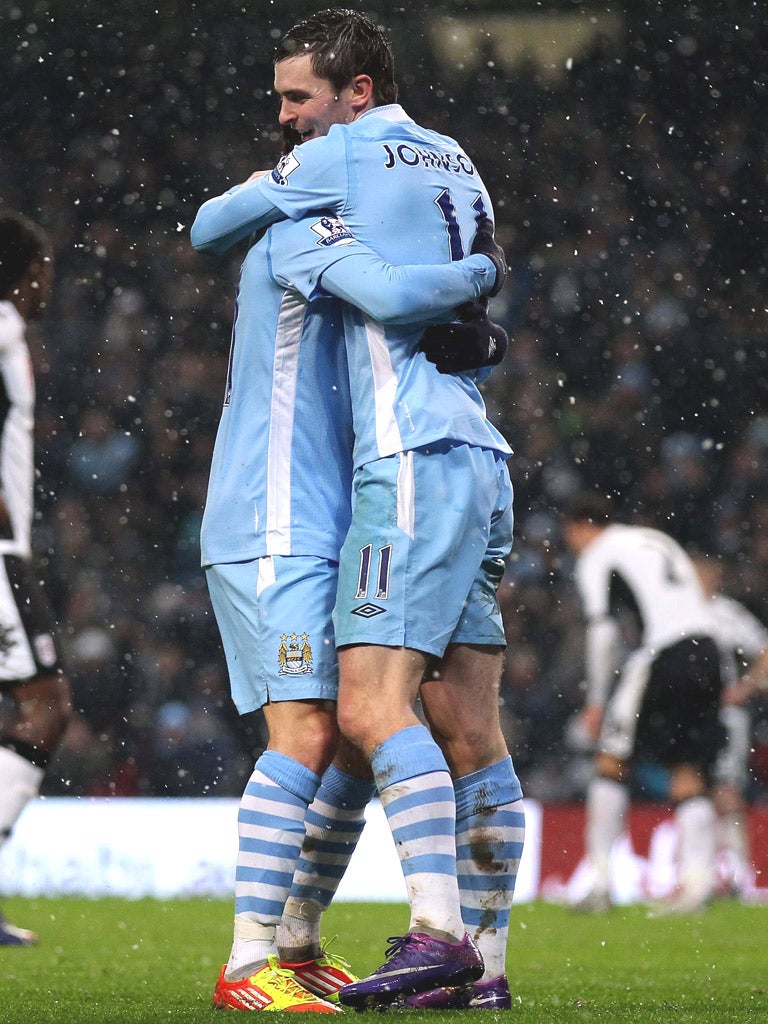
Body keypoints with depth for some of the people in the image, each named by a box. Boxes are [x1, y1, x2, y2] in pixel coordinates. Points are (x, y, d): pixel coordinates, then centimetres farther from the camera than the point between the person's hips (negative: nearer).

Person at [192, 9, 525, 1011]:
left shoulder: (340, 157, -4)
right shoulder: (456, 166, 19)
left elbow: (206, 229, 7)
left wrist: (268, 219, 29)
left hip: (414, 465, -9)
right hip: (479, 461, 9)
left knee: (372, 706, -15)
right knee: (468, 729, 5)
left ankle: (437, 931, -26)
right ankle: (485, 965, 4)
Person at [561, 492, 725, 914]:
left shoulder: (596, 557, 6)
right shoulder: (658, 540, 27)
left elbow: (602, 631, -4)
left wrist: (597, 701, 1)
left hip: (662, 655, -6)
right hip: (707, 651, 6)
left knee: (612, 761, 4)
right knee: (689, 772, 8)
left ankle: (601, 881, 1)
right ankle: (696, 879, -7)